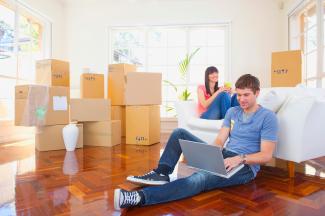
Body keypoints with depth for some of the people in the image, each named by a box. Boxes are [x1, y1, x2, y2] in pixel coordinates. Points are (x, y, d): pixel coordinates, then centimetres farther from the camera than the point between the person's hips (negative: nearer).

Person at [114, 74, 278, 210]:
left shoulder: (268, 117, -4)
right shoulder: (232, 111, 13)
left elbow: (266, 155, -9)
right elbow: (220, 140, 4)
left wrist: (240, 158, -25)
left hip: (245, 166, -6)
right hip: (224, 157, 6)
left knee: (200, 178, -38)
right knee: (180, 133, -6)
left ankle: (140, 197, -50)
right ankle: (161, 174, -19)